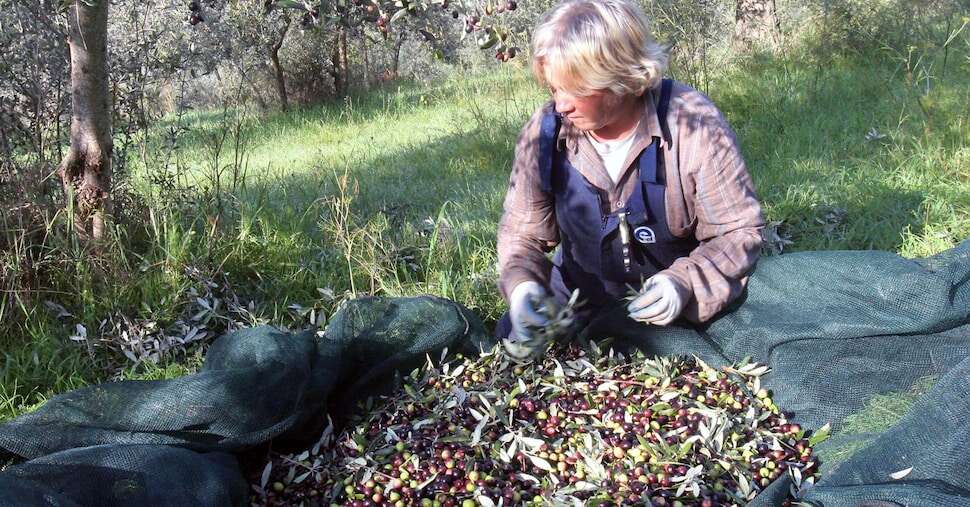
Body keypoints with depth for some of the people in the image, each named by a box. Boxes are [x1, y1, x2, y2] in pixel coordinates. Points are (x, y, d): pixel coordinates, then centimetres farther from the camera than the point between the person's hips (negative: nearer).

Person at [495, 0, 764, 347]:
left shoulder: (693, 124, -23)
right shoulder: (543, 131, -13)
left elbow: (738, 230, -14)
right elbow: (523, 232, -2)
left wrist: (686, 282, -33)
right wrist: (522, 281, -25)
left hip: (679, 313, -2)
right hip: (579, 306, 3)